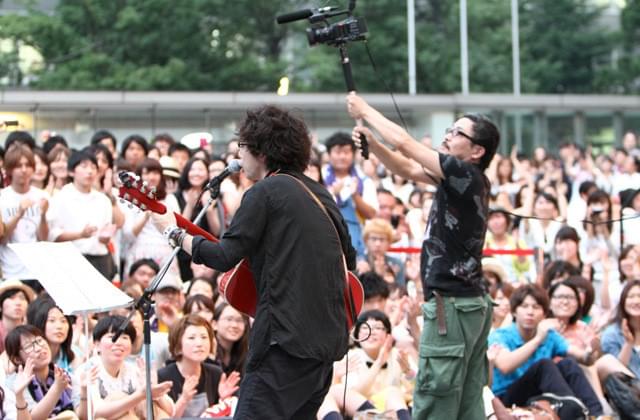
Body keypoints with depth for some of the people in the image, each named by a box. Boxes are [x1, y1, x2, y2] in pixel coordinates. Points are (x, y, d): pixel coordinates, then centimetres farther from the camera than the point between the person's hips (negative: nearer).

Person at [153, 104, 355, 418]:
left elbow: (224, 257, -12)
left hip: (288, 336, -9)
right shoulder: (320, 194, 18)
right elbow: (349, 260, 26)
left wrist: (174, 232, 1)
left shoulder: (265, 192, -7)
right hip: (329, 338, 9)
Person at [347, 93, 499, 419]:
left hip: (451, 306, -10)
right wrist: (371, 142, 5)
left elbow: (405, 143, -12)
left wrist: (366, 111, 1)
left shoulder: (466, 174, -13)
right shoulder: (462, 179, 12)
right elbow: (406, 168, 19)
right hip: (472, 305, 10)